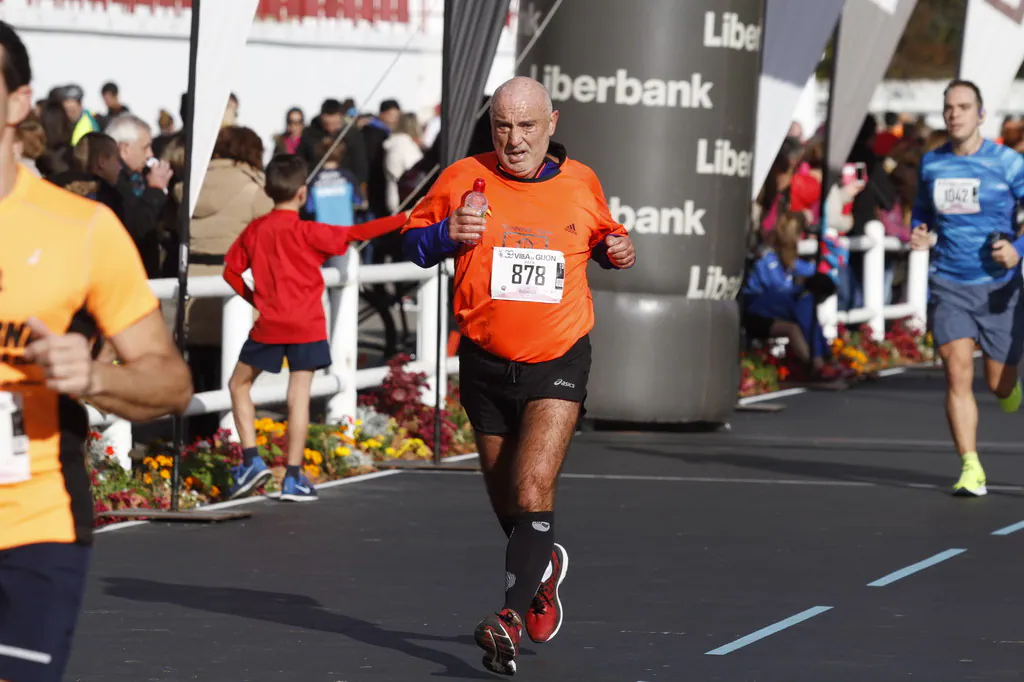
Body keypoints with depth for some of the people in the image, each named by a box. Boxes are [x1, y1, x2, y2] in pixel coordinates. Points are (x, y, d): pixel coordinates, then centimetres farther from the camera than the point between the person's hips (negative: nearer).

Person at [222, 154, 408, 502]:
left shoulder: (254, 230, 2)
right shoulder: (308, 232, -8)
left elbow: (232, 270, 6)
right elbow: (356, 234, -11)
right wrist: (402, 219, -7)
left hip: (268, 325, 2)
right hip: (306, 326, -2)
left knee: (239, 385, 18)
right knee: (299, 395, -1)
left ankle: (251, 460, 7)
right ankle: (293, 478, -2)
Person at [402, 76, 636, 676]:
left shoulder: (581, 184, 2)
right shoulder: (463, 180, -4)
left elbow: (601, 234, 21)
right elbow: (412, 242, 4)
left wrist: (616, 249, -2)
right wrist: (446, 234, -17)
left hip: (558, 362, -2)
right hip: (487, 365, 2)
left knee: (533, 490, -20)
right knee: (506, 503, 14)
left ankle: (512, 616, -24)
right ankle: (544, 566, 44)